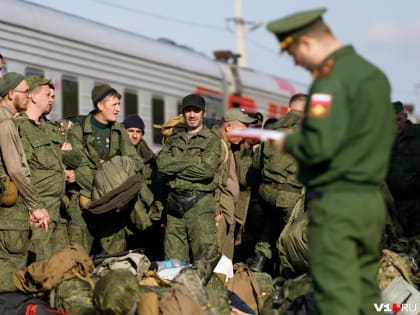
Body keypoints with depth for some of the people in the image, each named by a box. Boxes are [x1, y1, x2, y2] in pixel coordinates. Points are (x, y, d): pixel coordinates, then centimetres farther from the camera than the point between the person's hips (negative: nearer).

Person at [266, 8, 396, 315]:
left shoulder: (332, 79, -15)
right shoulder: (374, 73, 14)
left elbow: (319, 146, -24)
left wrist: (288, 143, -3)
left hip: (336, 201, -9)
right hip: (372, 199, 9)